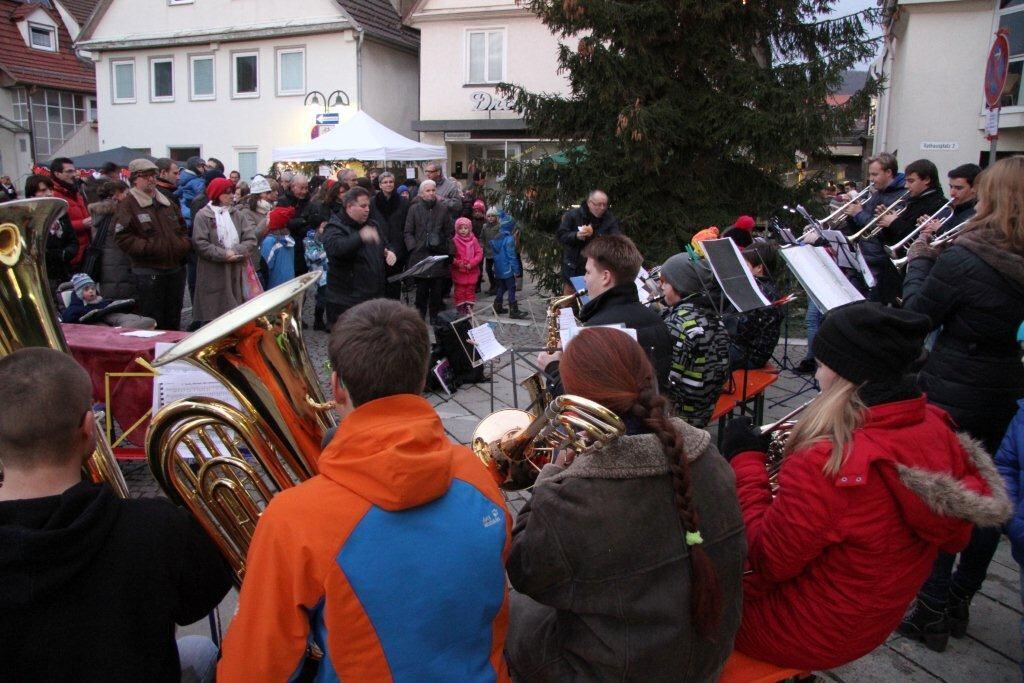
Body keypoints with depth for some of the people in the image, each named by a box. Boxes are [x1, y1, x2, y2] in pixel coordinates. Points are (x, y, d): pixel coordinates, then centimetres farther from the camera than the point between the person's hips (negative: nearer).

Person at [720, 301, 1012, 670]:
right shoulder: (937, 431, -12)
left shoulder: (825, 463, -36)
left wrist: (745, 461, -15)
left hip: (811, 636, -7)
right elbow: (953, 538, 4)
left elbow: (767, 562, -22)